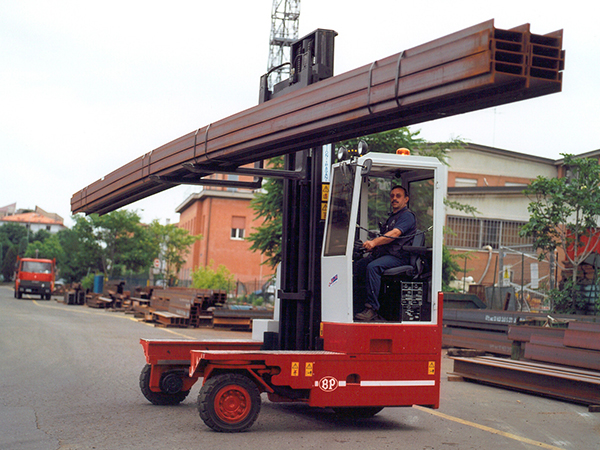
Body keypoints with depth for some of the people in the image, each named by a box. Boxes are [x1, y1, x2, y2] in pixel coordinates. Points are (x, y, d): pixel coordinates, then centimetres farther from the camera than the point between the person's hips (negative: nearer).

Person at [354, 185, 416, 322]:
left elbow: (395, 234, -18)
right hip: (382, 254, 9)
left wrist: (374, 242, -29)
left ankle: (372, 309, -33)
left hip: (398, 256, -9)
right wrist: (370, 245, 7)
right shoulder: (392, 217, 29)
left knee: (372, 267, -32)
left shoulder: (407, 215, -2)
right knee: (357, 265, -9)